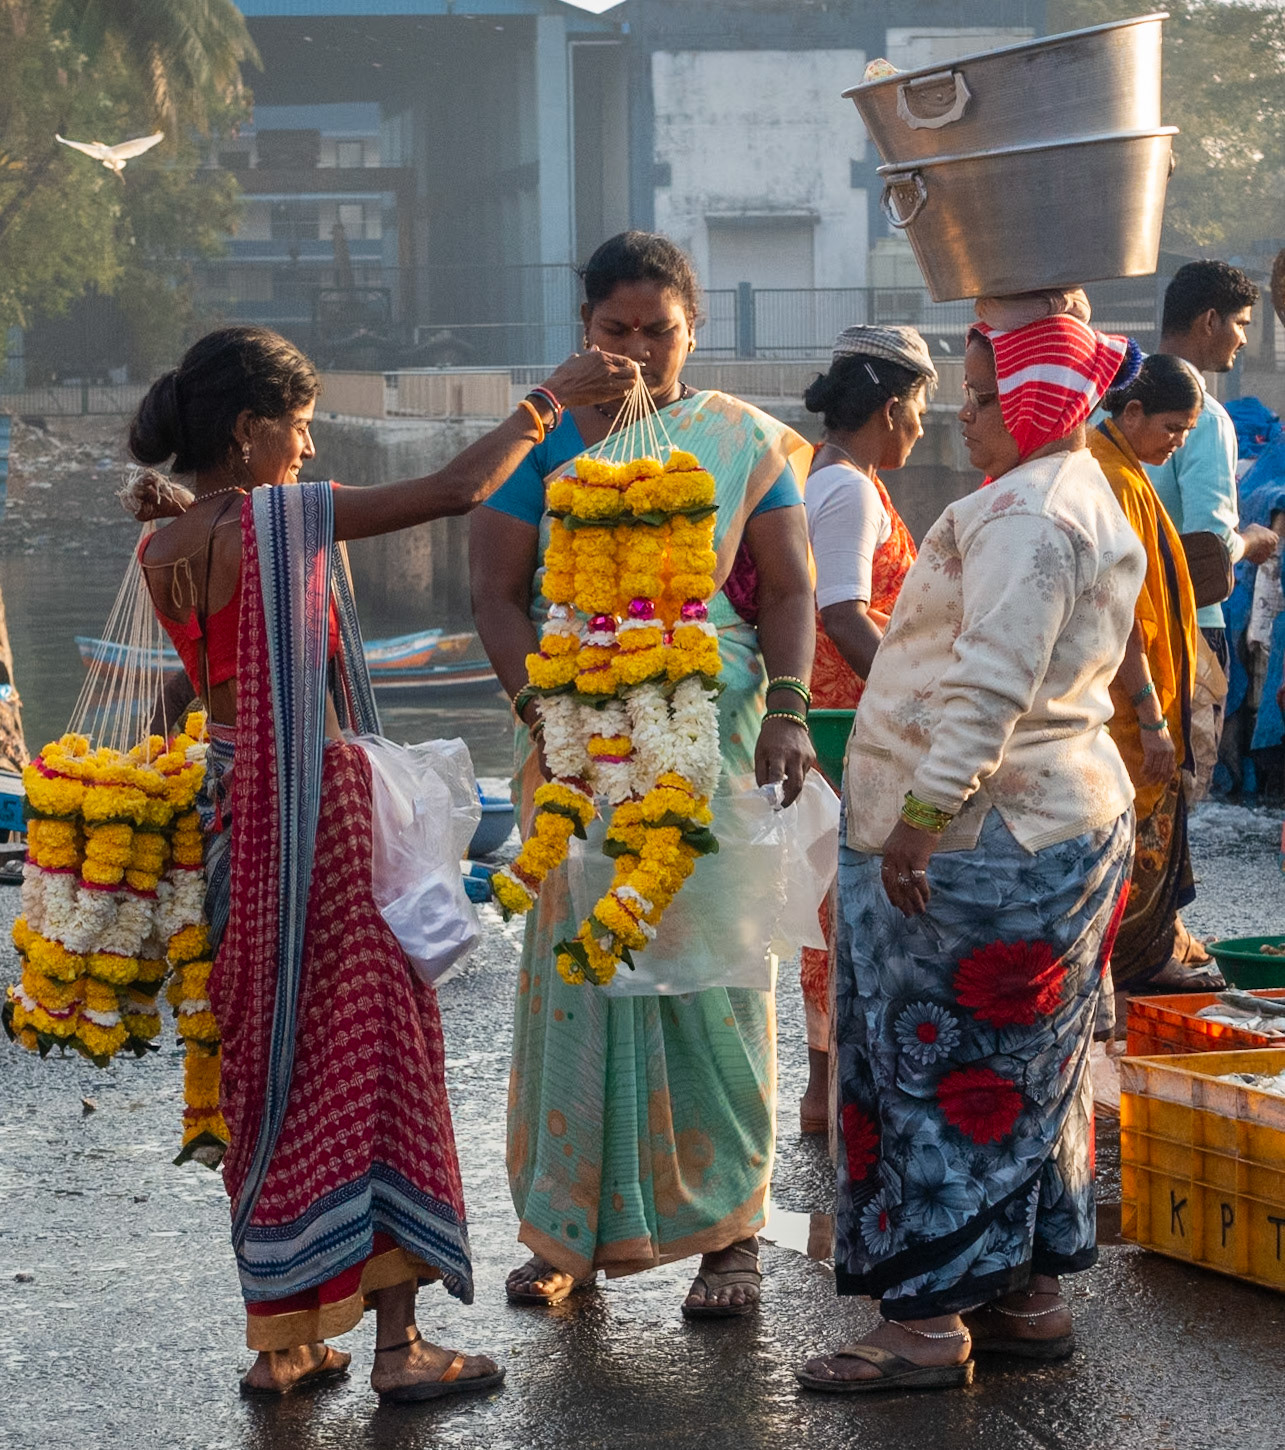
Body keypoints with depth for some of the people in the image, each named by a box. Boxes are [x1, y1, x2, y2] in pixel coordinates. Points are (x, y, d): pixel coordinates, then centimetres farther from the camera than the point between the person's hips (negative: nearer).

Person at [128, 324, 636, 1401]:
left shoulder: (166, 548, 5)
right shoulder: (278, 520, -17)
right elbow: (454, 492, -16)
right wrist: (550, 399, -7)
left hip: (232, 809, 8)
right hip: (314, 807, -8)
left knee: (270, 1065, 14)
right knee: (368, 1056, 1)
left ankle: (284, 1342, 19)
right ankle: (398, 1342, 4)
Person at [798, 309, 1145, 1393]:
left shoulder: (1029, 518, -18)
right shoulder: (1078, 495, 16)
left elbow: (989, 692, -26)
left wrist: (920, 817, -25)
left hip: (988, 843, -11)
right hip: (1068, 818, 11)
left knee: (939, 1067, -5)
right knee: (1022, 1069, 15)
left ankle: (926, 1320, -1)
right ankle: (1030, 1292, 21)